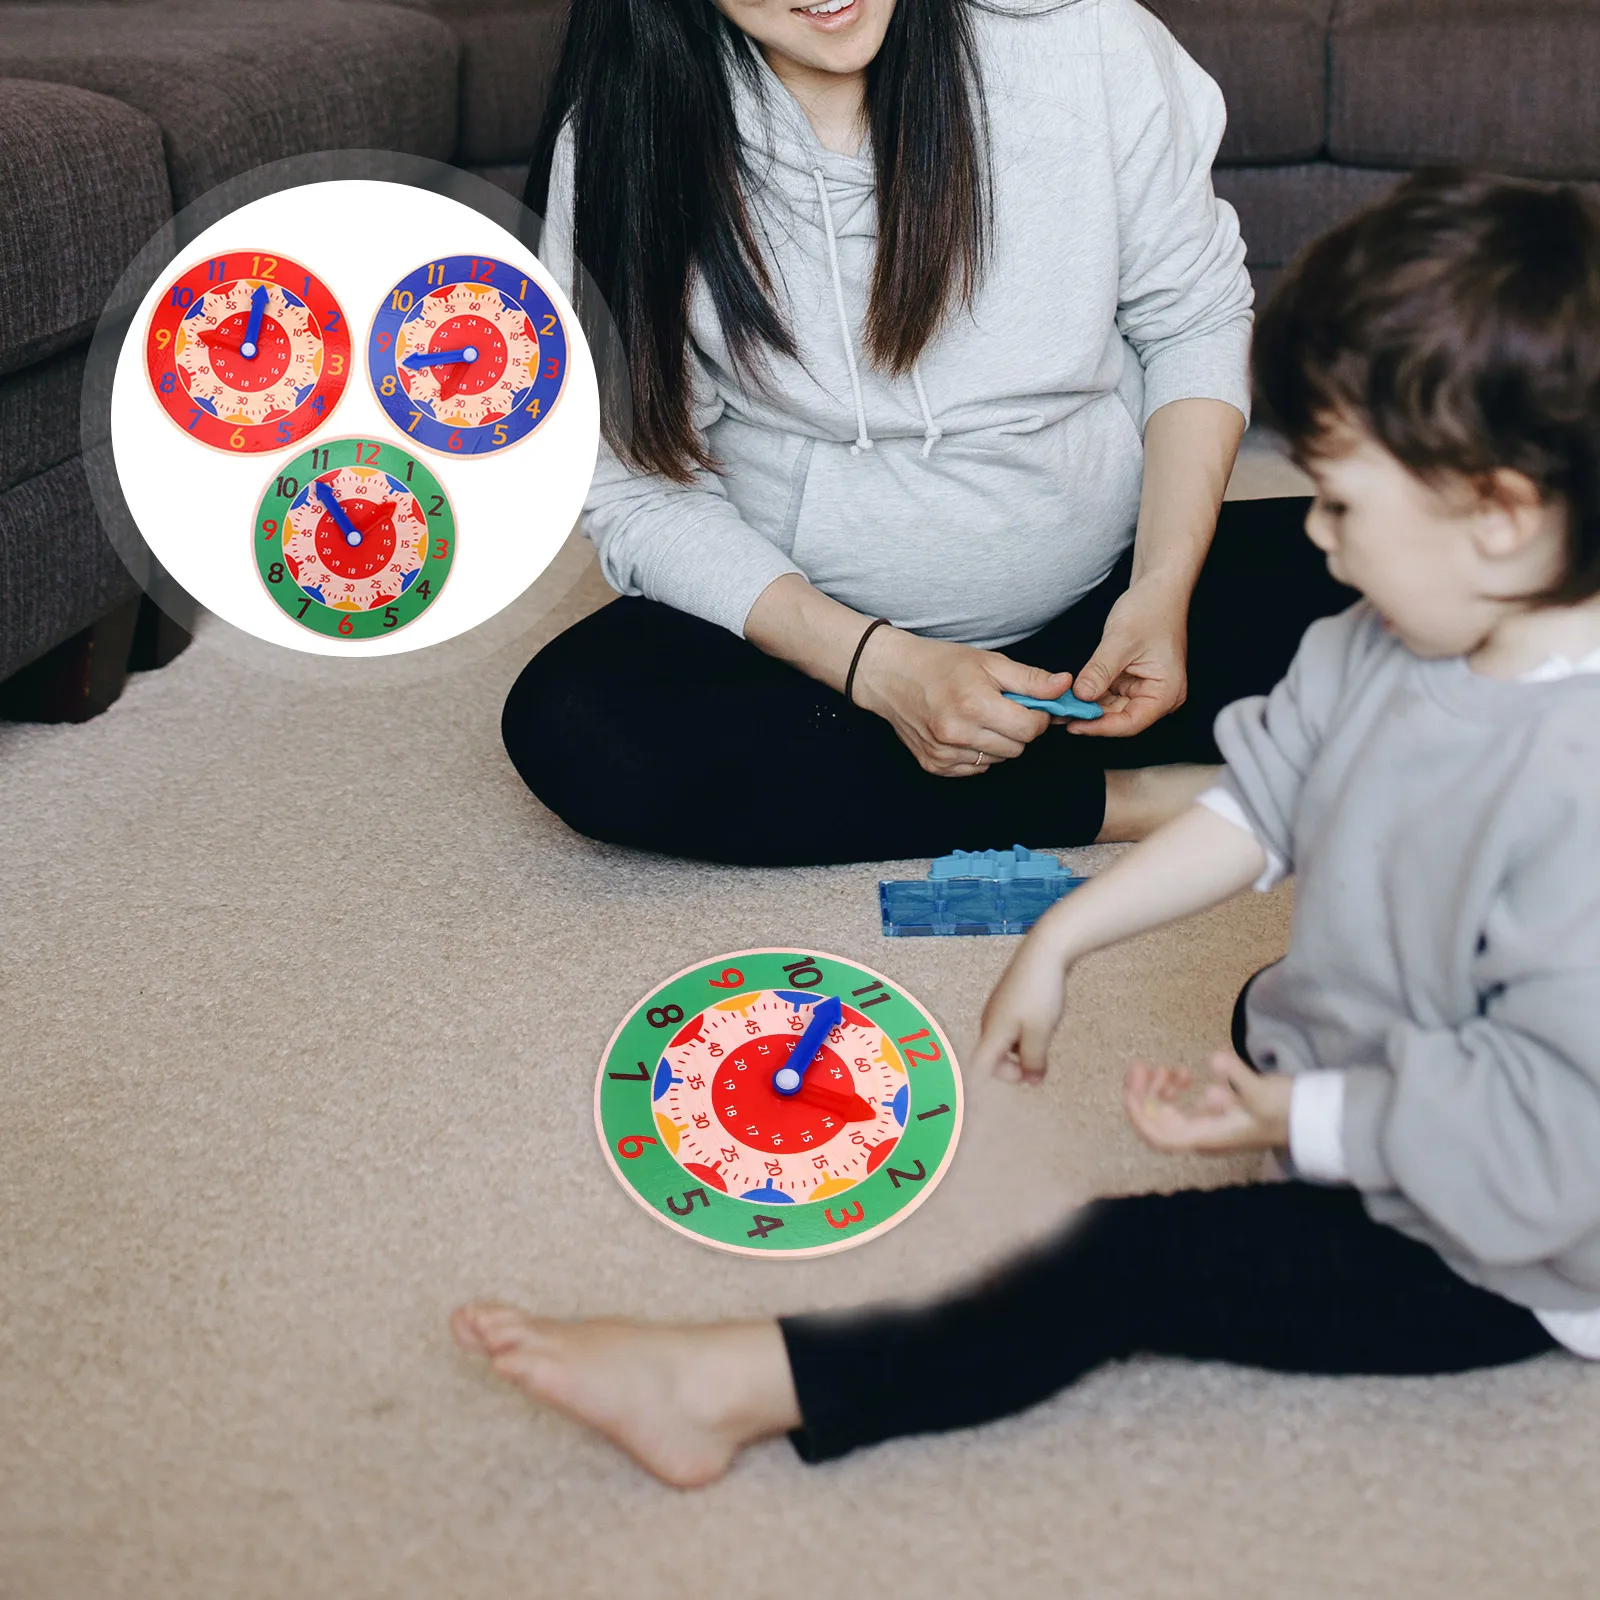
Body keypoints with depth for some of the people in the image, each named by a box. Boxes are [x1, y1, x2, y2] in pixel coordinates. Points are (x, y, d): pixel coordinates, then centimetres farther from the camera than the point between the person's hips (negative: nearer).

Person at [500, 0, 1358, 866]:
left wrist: (1162, 589, -14)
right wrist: (876, 665, -23)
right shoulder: (620, 137, -12)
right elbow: (638, 488, -10)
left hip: (1103, 592, 0)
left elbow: (1198, 318, 1)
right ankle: (1116, 798, -19)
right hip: (805, 627, 1)